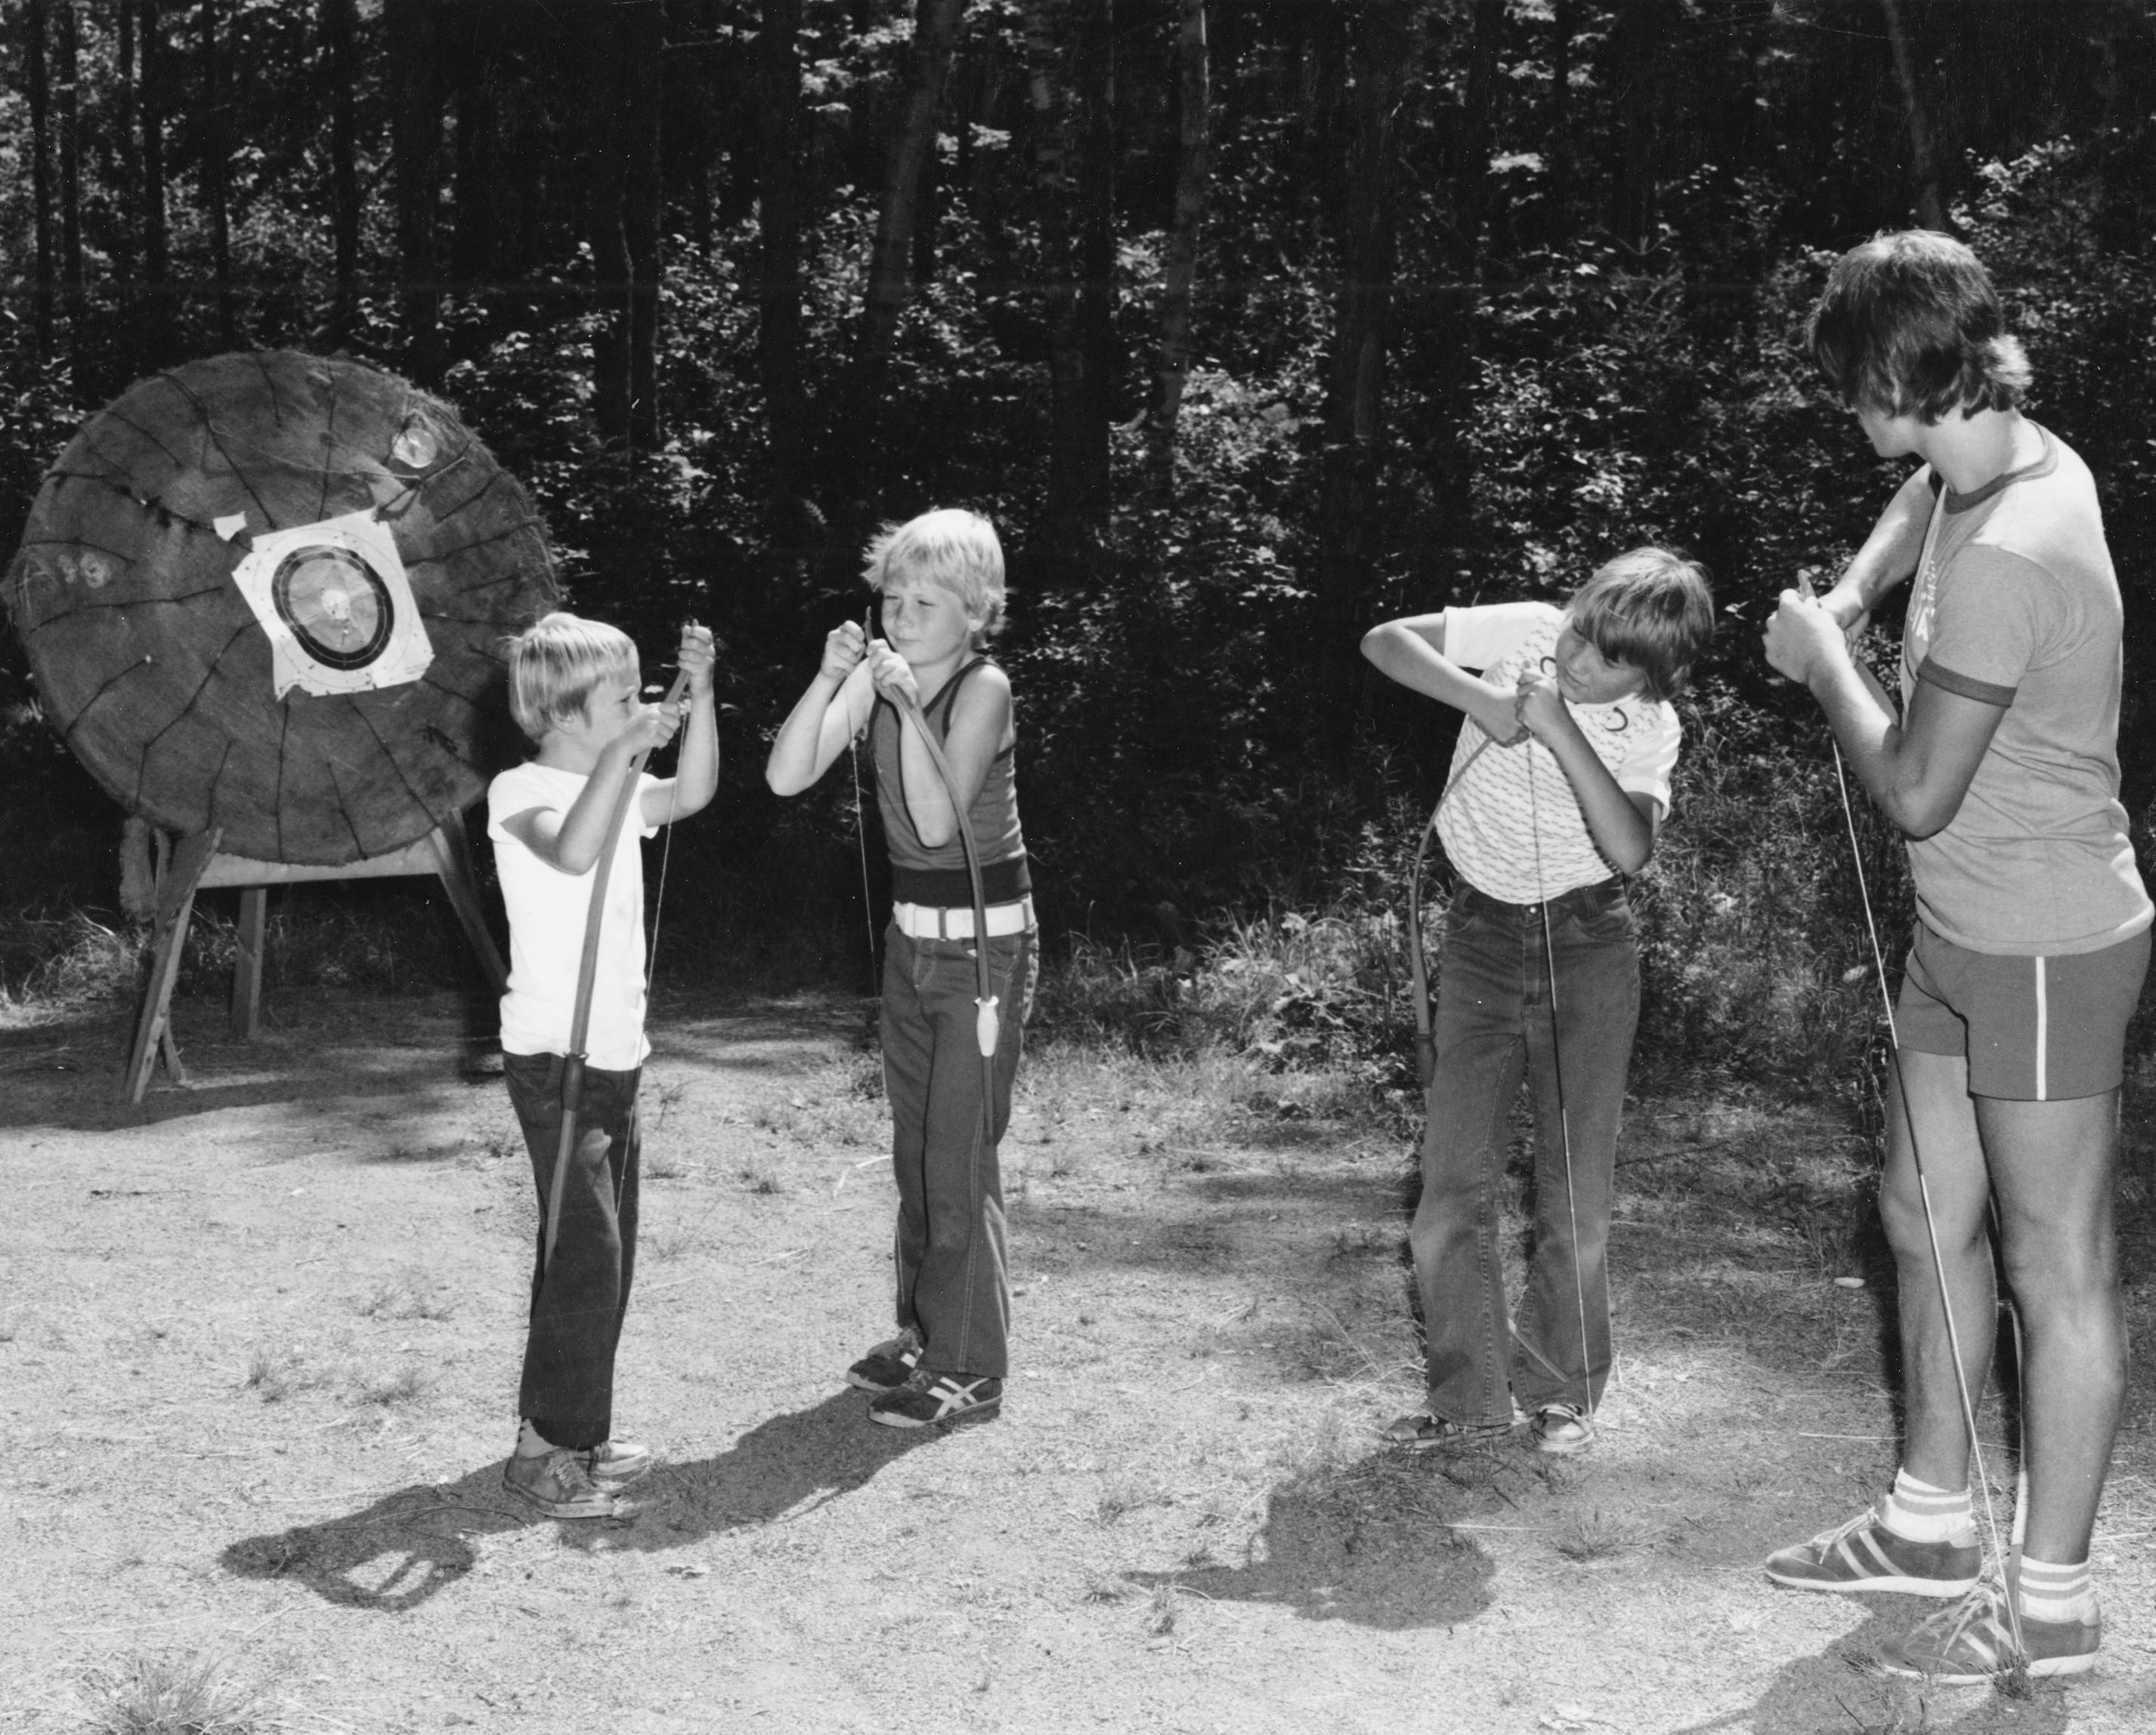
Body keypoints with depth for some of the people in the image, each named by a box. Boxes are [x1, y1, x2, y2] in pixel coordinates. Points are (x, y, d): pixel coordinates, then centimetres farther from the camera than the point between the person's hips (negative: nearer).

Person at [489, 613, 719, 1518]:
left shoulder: (616, 785, 12)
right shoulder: (521, 791, -14)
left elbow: (692, 794, 4)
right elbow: (571, 852, -33)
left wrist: (699, 693, -6)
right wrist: (623, 750, -36)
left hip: (616, 1054, 9)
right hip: (555, 1058, -9)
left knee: (603, 1253, 14)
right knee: (584, 1251, -9)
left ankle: (573, 1431, 24)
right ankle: (545, 1449, -1)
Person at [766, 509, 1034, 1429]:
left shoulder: (983, 688, -17)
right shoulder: (875, 677, 0)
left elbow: (937, 822, -26)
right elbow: (786, 776, -9)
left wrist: (909, 708, -31)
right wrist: (829, 679, -20)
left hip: (985, 941, -7)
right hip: (911, 936, 7)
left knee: (958, 1158, -4)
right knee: (915, 1151, 15)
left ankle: (968, 1367, 6)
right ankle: (924, 1332, 28)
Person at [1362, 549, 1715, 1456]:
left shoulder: (1651, 729, -8)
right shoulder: (1525, 633, -7)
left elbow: (1629, 848, -24)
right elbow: (1385, 640, -6)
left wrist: (1561, 733, -28)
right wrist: (1476, 697, -20)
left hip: (1587, 946, -1)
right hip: (1482, 939, 1)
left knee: (1576, 1190, 1)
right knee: (1451, 1183, -1)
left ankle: (1561, 1391, 18)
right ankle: (1468, 1392, 12)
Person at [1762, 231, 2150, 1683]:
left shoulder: (2008, 560, -28)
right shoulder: (2014, 457, 1)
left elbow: (1916, 791, -23)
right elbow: (1927, 495, 27)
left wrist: (1824, 662, -8)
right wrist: (1850, 598, 10)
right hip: (1965, 937, 10)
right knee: (1927, 1217, 18)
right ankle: (1931, 1522, 33)